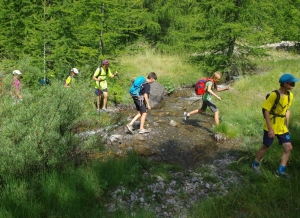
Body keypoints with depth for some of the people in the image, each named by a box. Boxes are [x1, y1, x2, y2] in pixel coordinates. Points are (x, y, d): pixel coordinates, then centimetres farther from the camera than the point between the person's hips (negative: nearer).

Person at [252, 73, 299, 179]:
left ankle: (281, 170, 12)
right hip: (271, 127, -6)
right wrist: (270, 129, -21)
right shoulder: (274, 95, -21)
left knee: (288, 148, 2)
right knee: (265, 146, 8)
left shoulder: (290, 95, 1)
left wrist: (287, 126, 14)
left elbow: (287, 111, 13)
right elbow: (266, 111, -19)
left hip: (282, 127, 6)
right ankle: (255, 165, 29)